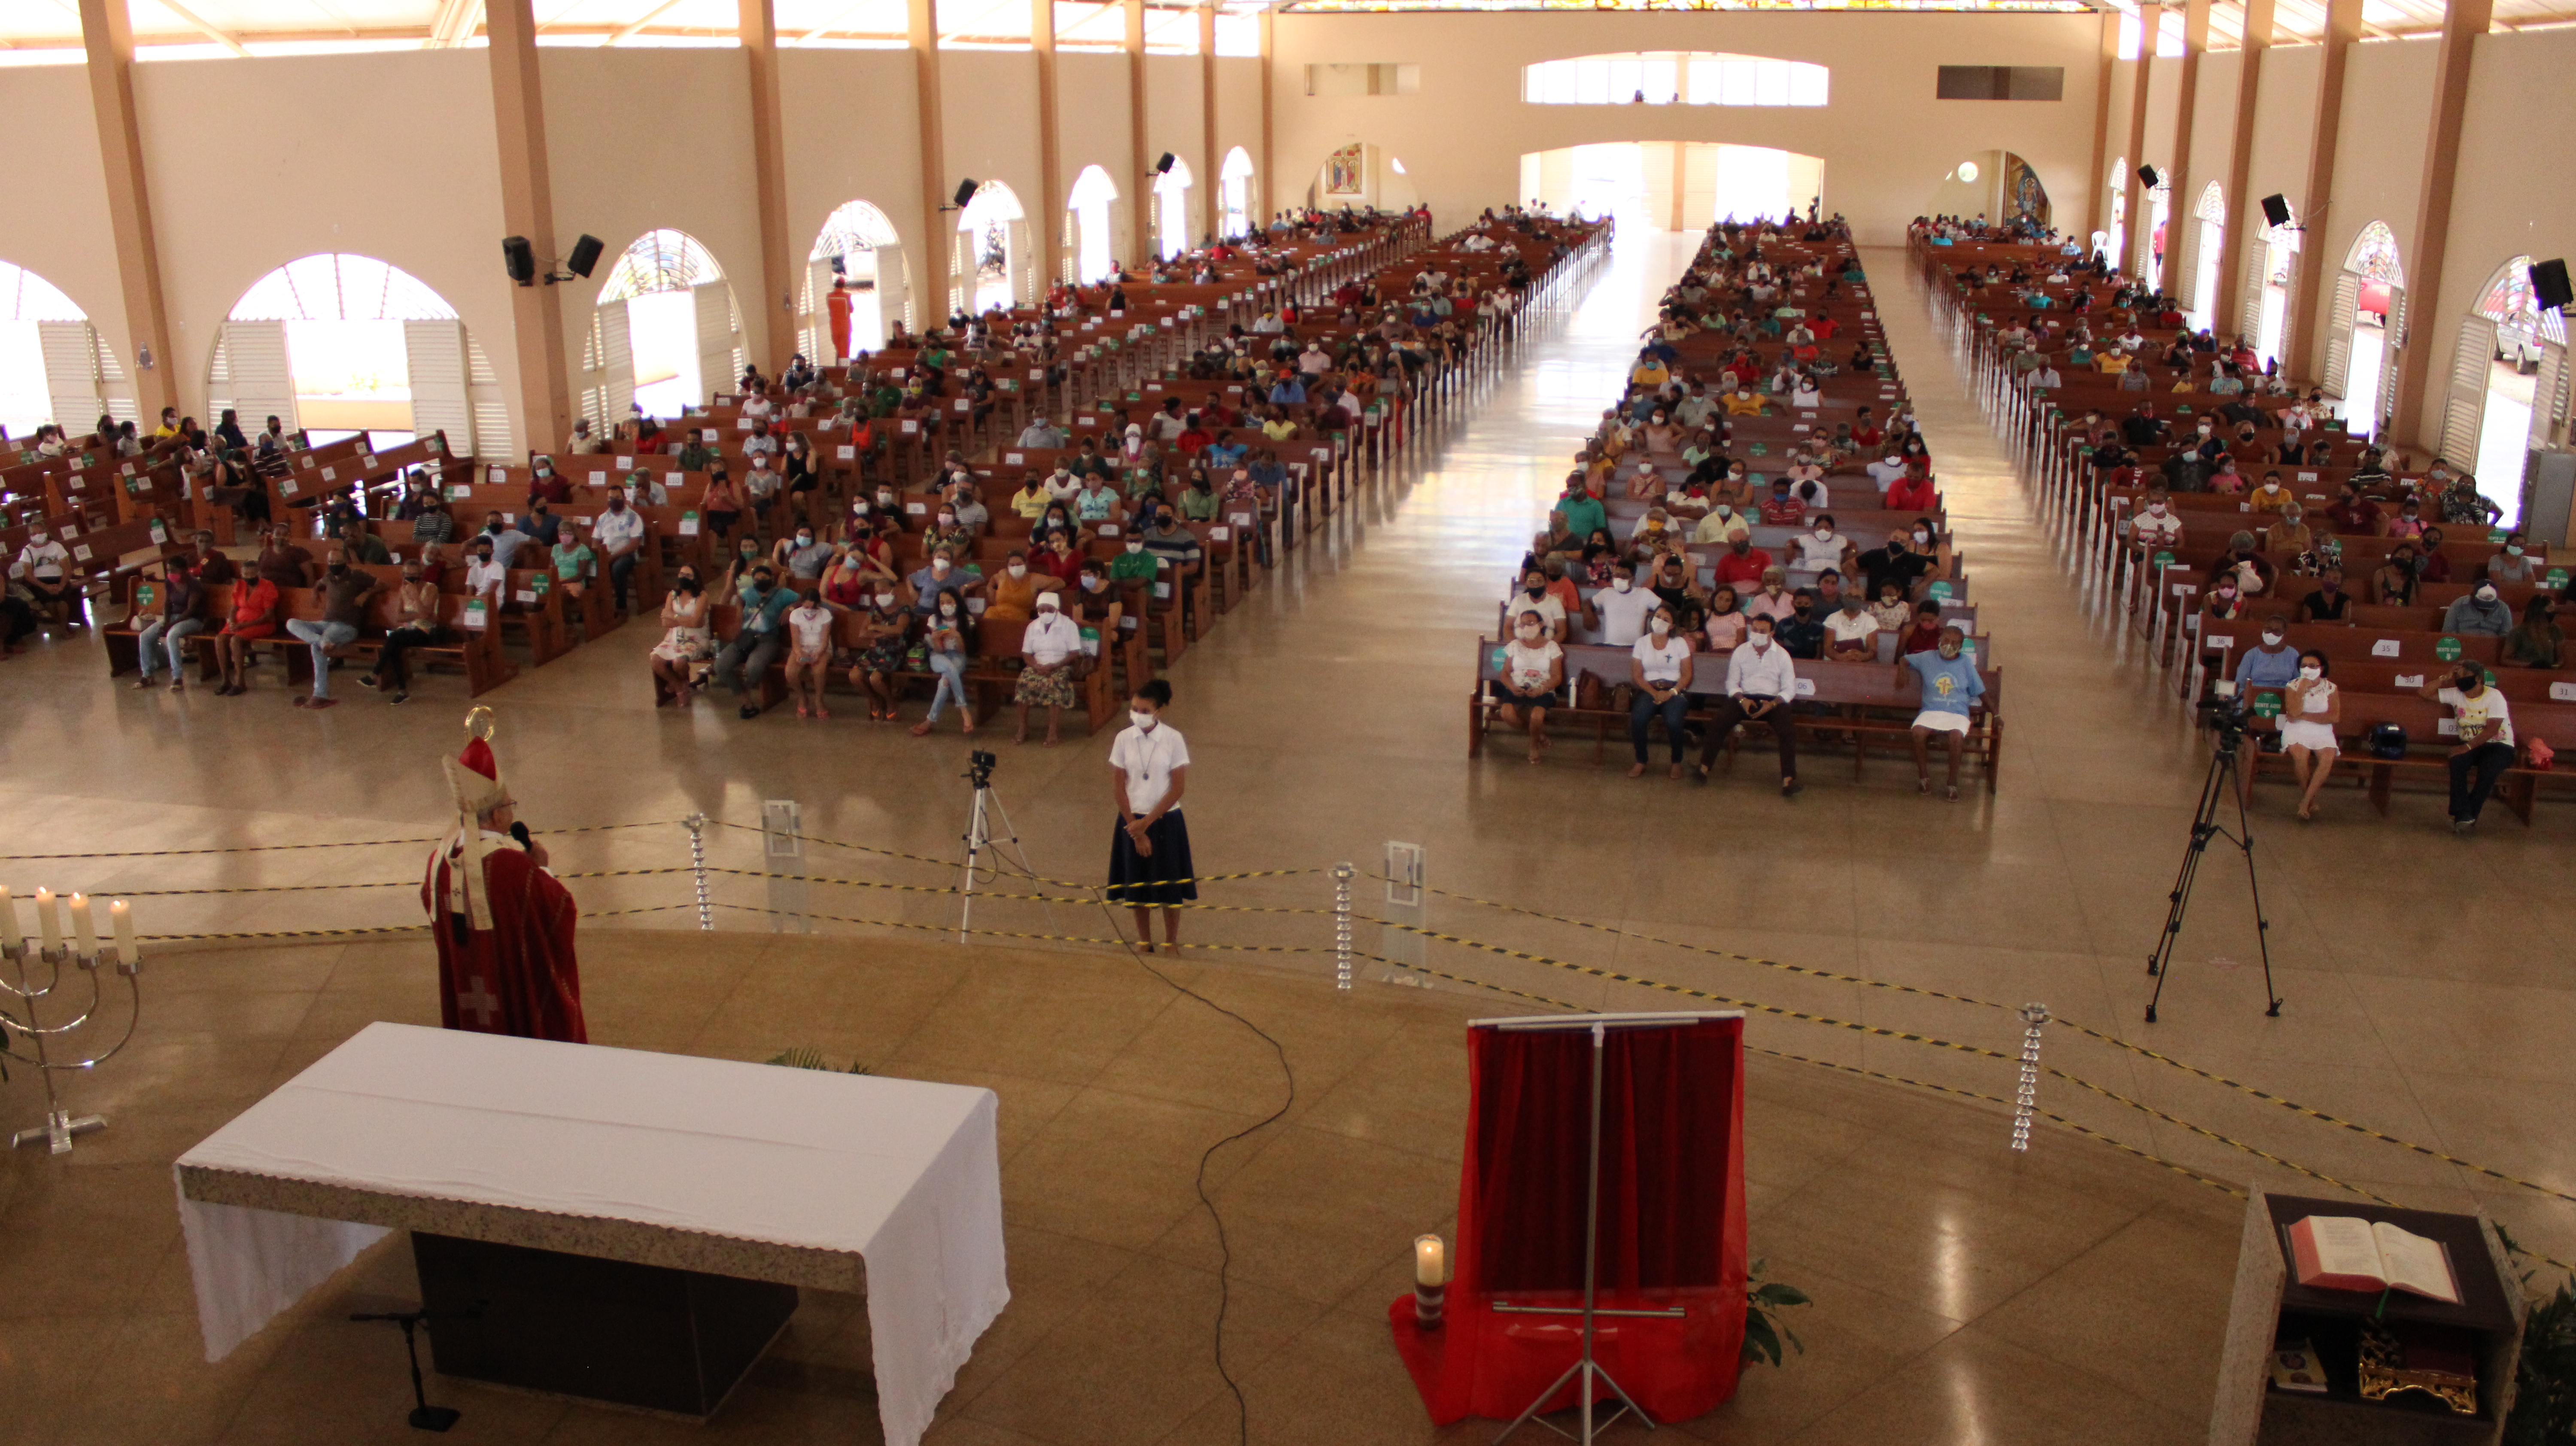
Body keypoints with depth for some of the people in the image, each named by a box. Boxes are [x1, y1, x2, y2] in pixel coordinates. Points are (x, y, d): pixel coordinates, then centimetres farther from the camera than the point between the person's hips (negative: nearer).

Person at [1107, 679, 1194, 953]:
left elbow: (1178, 788, -10)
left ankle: (1171, 941, 24)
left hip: (1166, 820, -2)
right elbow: (1118, 786, -3)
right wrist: (1136, 830, -8)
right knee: (1138, 884, 10)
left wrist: (1147, 822, -13)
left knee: (1169, 886, 6)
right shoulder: (1124, 739, -6)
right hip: (1132, 820, 2)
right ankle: (1144, 941, 27)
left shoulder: (1174, 740, -11)